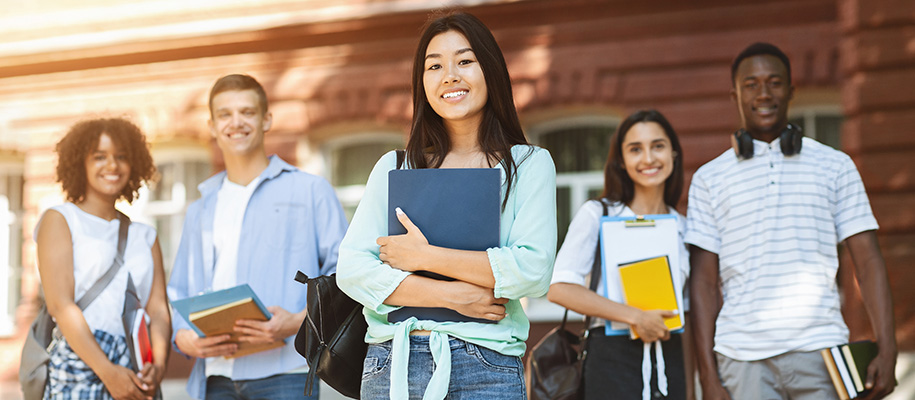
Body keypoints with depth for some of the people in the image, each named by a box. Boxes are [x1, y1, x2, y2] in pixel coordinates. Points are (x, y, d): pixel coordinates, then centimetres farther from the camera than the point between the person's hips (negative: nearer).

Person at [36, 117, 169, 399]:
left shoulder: (144, 236, 19)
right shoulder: (59, 220, 7)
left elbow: (159, 309, 9)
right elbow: (60, 304, -5)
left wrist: (158, 366, -11)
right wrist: (108, 372, -14)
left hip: (135, 376, 3)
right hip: (78, 367, -3)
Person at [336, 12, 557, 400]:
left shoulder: (529, 164, 6)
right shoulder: (394, 167, 12)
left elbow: (533, 269, -8)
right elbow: (352, 269, 1)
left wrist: (425, 256, -8)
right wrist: (452, 296, -9)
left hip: (486, 369, -2)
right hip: (392, 364, 2)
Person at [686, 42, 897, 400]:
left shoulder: (835, 166, 11)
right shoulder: (709, 179, 11)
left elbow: (868, 263, 7)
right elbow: (704, 282, 7)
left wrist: (887, 350, -5)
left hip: (820, 355, 0)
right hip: (743, 358, 0)